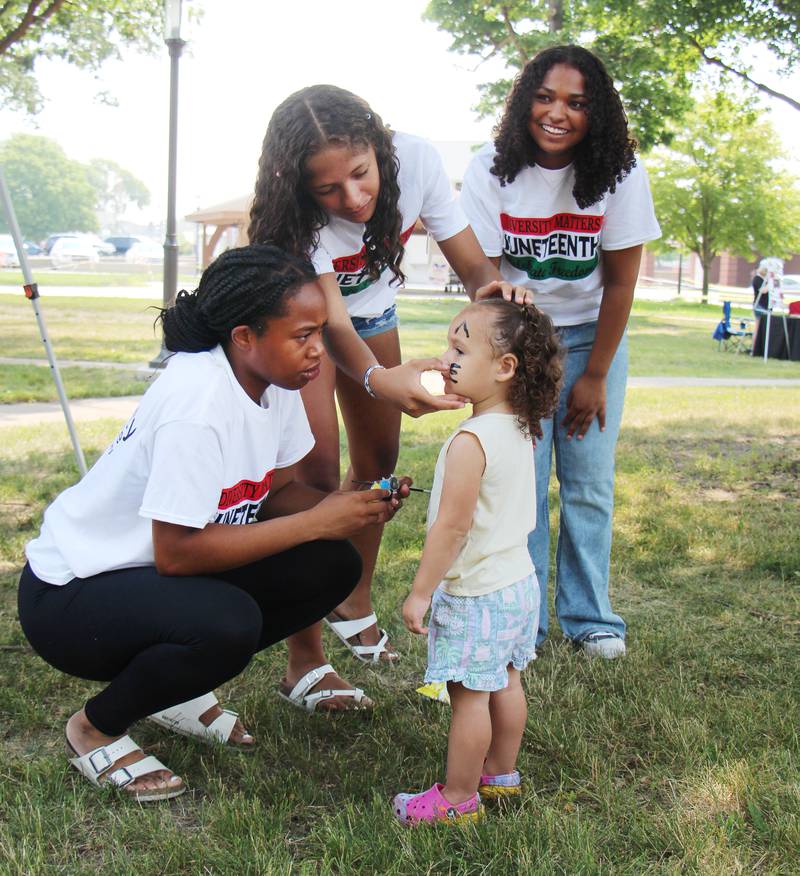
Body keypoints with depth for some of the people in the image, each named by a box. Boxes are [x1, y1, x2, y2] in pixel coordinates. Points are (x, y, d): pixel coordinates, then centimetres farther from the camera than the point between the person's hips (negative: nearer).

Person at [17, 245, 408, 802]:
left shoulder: (274, 379, -5)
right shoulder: (197, 404, -30)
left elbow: (278, 491, 3)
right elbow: (175, 552, -30)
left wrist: (351, 509, -18)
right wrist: (316, 521, -27)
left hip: (164, 571, 9)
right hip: (70, 591, -8)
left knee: (334, 567, -5)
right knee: (228, 623, -35)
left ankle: (175, 686, 10)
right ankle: (97, 728, -5)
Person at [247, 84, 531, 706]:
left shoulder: (416, 160, -31)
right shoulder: (297, 213, -39)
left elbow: (472, 263, -24)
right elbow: (331, 323, -45)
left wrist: (491, 290, -48)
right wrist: (379, 379, -65)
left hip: (373, 315, 5)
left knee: (377, 465, 12)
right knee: (316, 478, -13)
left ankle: (353, 605, 34)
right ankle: (305, 661, -4)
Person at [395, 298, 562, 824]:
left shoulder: (471, 441, -25)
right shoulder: (518, 430, 3)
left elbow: (451, 528, -25)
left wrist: (420, 593, -16)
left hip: (476, 593, -9)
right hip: (517, 580, 9)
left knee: (469, 696, 2)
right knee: (504, 682, 21)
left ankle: (459, 797, 14)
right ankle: (502, 774, 36)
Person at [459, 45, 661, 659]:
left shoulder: (620, 173, -15)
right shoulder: (492, 171, -16)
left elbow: (621, 282, -10)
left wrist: (594, 378, -9)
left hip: (592, 335, 1)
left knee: (590, 481, -1)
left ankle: (589, 618, 12)